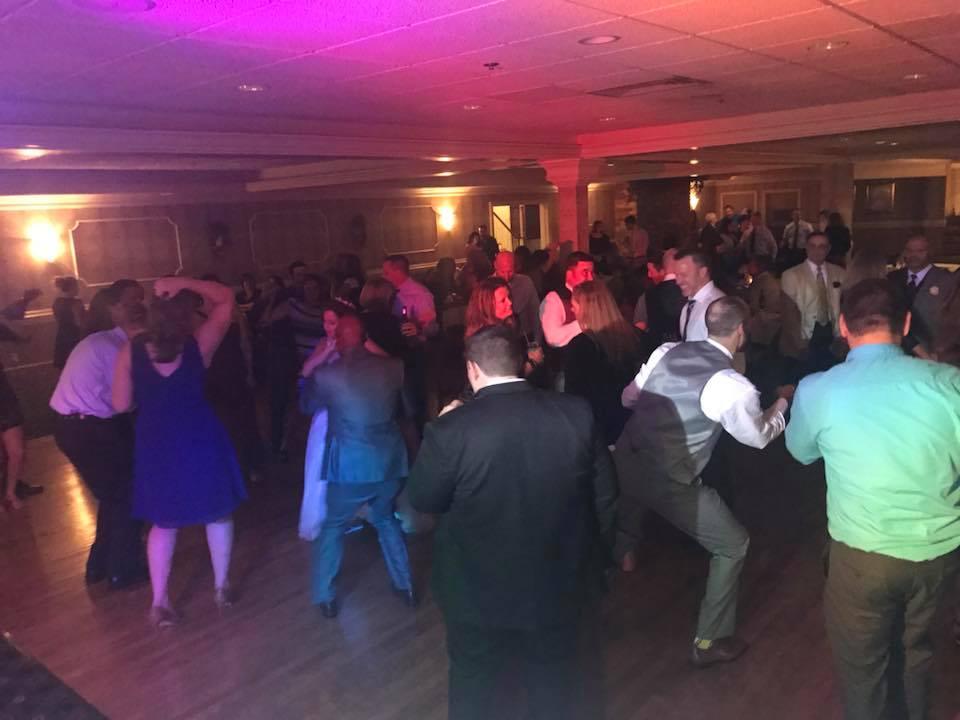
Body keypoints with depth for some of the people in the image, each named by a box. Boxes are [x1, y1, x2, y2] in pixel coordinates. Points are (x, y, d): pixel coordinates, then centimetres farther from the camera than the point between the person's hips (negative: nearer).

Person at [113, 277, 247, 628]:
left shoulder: (131, 351, -10)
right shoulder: (200, 345, -14)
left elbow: (122, 405, -5)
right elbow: (226, 297, -5)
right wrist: (183, 282, -14)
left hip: (155, 444, 2)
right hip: (201, 439, -2)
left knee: (163, 522, 18)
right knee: (218, 514, 18)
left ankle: (159, 602, 21)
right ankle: (222, 587, 29)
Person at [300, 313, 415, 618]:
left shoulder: (326, 374, -14)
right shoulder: (394, 367, -6)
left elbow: (307, 406, 6)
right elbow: (409, 408, 9)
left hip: (351, 468, -3)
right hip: (390, 462, 4)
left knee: (331, 527, 20)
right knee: (386, 519, 28)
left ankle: (324, 597, 27)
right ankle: (405, 585, 35)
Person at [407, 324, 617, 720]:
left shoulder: (451, 429, -24)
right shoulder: (577, 413, -15)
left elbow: (423, 500, -9)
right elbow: (604, 493, -4)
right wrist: (588, 550, 12)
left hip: (479, 590, -2)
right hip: (559, 583, 3)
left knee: (473, 680, 26)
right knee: (554, 677, 29)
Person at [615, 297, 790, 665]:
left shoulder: (667, 351, 1)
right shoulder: (733, 385, -15)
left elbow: (628, 397, 13)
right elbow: (760, 437, 3)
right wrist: (781, 402, 21)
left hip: (623, 464, 6)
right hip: (667, 483, -6)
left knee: (621, 535, 34)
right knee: (732, 544, 16)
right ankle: (710, 641, 25)